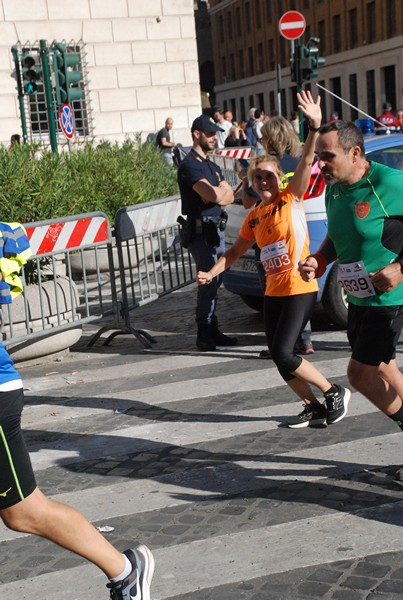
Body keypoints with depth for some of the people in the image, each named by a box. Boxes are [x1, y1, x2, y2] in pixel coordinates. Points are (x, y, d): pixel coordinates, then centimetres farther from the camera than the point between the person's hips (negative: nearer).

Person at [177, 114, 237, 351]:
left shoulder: (212, 166, 20)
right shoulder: (190, 165, -12)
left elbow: (230, 195, 12)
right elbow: (214, 195, -22)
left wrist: (218, 194, -9)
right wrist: (223, 190, 0)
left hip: (216, 229, 9)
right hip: (201, 231, -9)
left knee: (215, 280, 12)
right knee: (209, 281, -10)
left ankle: (212, 331, 20)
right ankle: (204, 333, -3)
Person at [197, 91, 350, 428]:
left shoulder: (291, 198, -5)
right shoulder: (253, 218, 10)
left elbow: (306, 162, -19)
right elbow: (235, 252, 20)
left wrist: (315, 127, -33)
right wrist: (212, 273, 7)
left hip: (300, 289, -7)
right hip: (273, 292, 7)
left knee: (283, 354, -13)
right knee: (279, 357, 5)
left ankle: (335, 393, 5)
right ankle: (315, 407, 22)